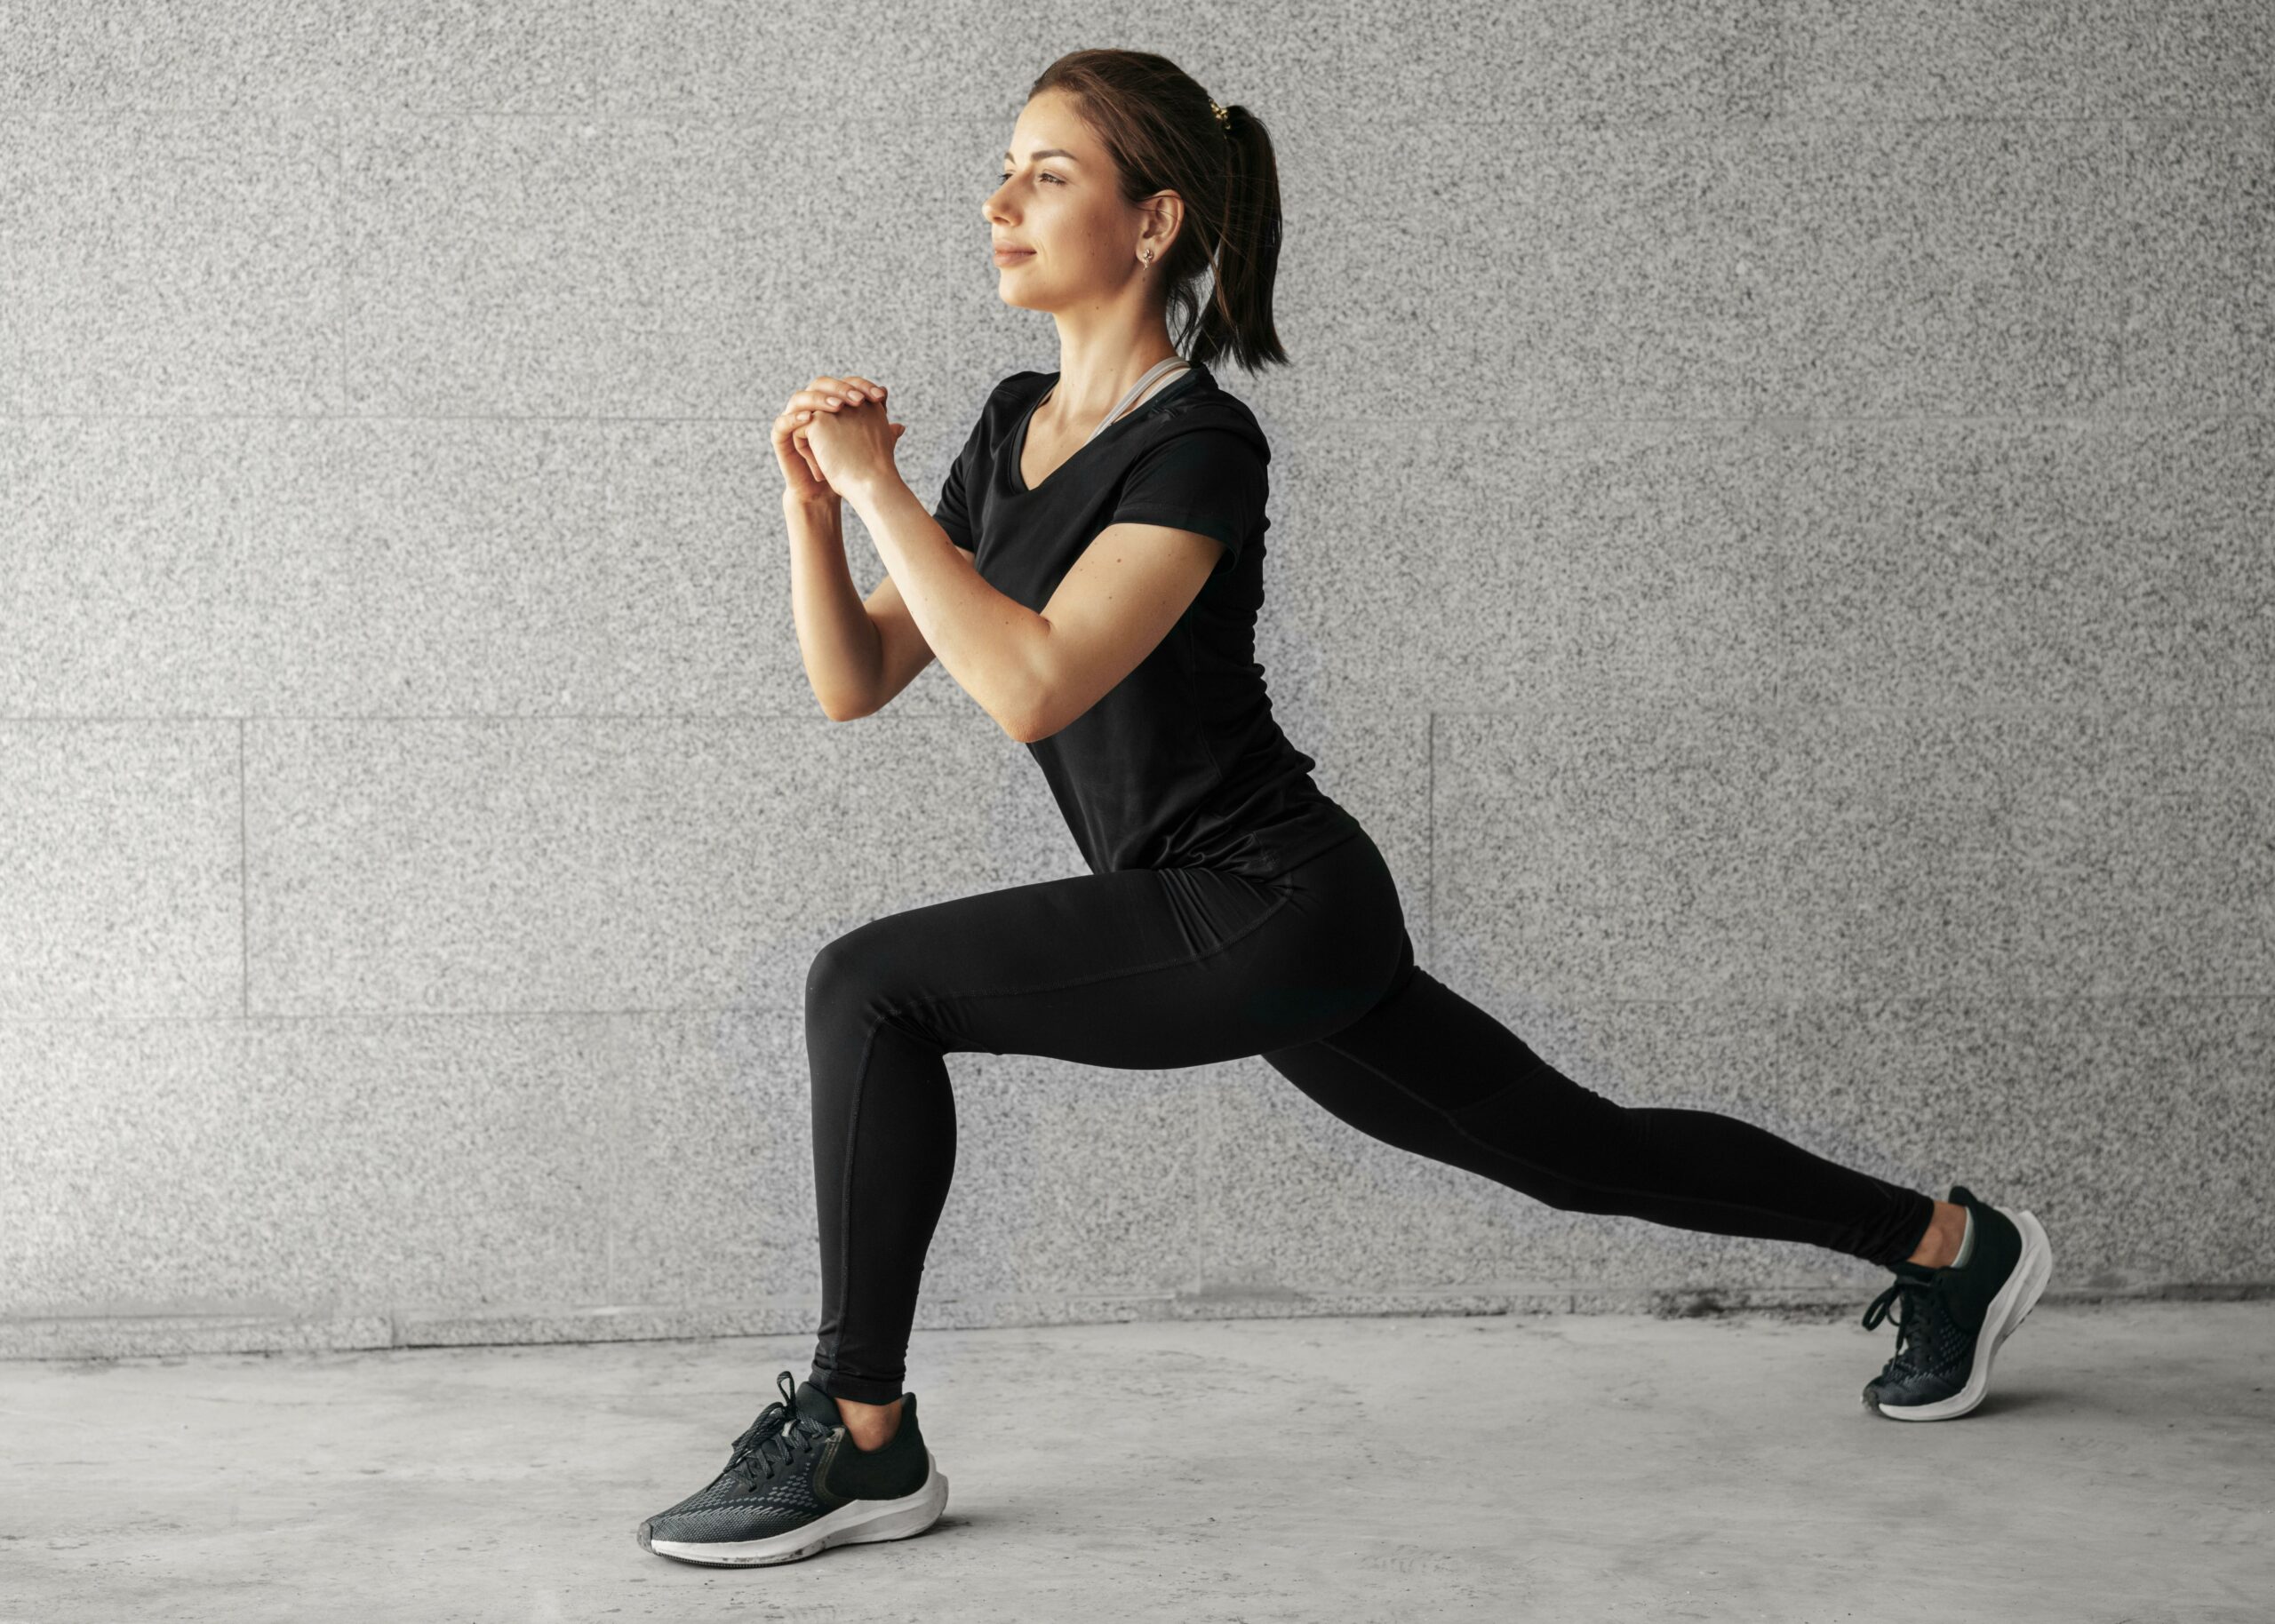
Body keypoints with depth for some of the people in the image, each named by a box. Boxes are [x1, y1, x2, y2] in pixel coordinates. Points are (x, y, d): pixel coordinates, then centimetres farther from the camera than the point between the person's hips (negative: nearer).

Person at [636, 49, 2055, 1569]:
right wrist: (814, 500, -8)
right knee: (1584, 1153, 19)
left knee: (870, 987, -18)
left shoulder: (1199, 445, -16)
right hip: (1257, 923, 9)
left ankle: (858, 1440, -8)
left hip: (1271, 909, -9)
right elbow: (856, 682, 7)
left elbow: (1033, 684, -29)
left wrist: (881, 486, -22)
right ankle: (1945, 1239, 35)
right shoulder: (1018, 424, 9)